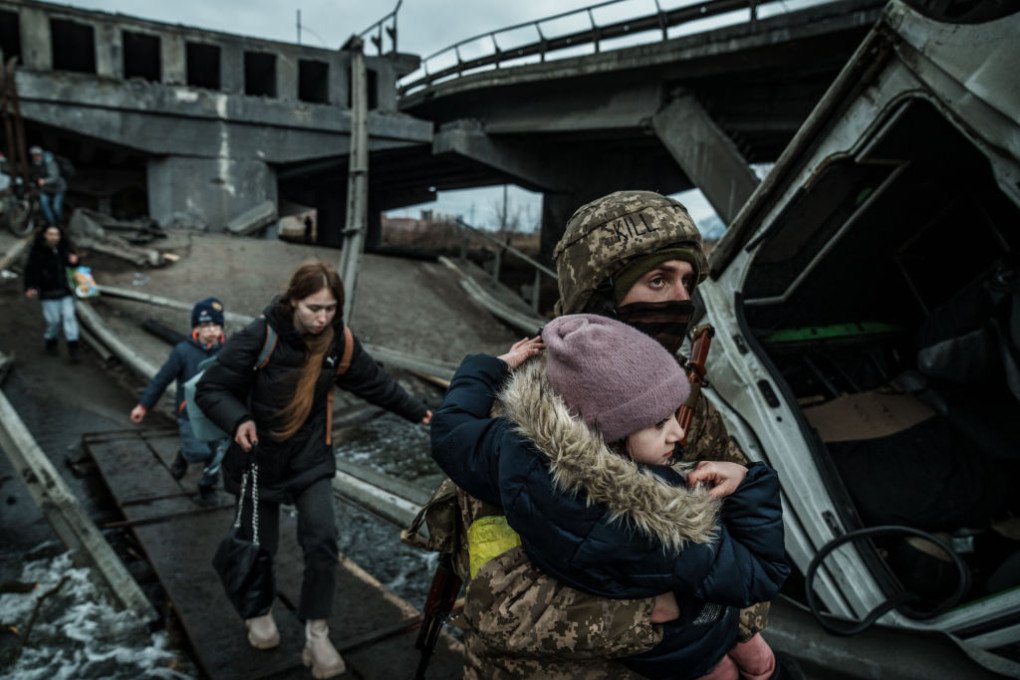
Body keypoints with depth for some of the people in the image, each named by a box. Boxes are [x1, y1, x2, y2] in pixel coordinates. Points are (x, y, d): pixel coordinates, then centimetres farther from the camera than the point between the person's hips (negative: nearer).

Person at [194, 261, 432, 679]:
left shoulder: (339, 342, -11)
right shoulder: (259, 338, -22)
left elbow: (375, 383, 3)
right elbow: (210, 389, -15)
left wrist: (417, 412, 10)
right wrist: (238, 420, -34)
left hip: (311, 457, 2)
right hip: (259, 457, -2)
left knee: (322, 541, -9)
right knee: (260, 544, 13)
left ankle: (316, 634, 9)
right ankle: (258, 613, 43)